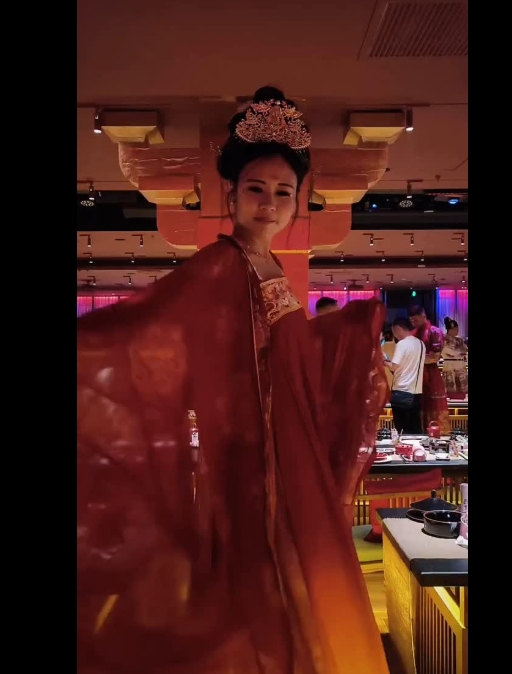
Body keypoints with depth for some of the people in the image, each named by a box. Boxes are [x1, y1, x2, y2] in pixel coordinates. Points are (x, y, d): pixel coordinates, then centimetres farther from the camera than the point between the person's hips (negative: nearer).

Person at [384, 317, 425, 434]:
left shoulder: (402, 343, -11)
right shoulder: (420, 344, 11)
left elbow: (394, 367, -17)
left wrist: (384, 361, 2)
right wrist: (391, 362, 18)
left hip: (402, 391, -7)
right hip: (416, 391, 7)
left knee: (402, 429, 2)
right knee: (416, 429, 10)